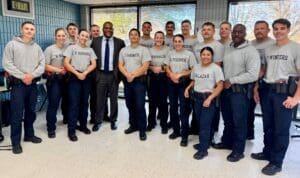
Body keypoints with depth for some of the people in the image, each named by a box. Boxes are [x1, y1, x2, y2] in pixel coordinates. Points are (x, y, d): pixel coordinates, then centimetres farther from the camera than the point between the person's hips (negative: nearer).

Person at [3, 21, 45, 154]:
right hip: (18, 84, -4)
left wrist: (32, 75, -13)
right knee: (17, 113, -2)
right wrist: (22, 76, -15)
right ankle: (16, 142, 8)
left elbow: (42, 65, 4)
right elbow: (7, 64, -8)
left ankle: (29, 134, 28)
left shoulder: (37, 47, 11)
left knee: (31, 111, 13)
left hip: (33, 84, 4)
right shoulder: (12, 44, -1)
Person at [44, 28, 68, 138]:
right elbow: (45, 66, -8)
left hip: (66, 79, 4)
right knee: (53, 104, -2)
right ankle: (51, 128, 8)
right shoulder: (50, 49, -5)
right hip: (54, 79, -3)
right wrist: (59, 70, -14)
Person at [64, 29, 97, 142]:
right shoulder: (71, 48, 3)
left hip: (87, 78, 4)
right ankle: (71, 130, -1)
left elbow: (93, 64, 2)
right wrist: (77, 73, -12)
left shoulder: (90, 50, 12)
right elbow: (66, 63, -6)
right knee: (74, 103, -6)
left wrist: (84, 73, -12)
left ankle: (83, 125, 24)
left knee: (84, 103, 11)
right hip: (74, 77, -4)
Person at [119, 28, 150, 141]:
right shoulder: (123, 50, 11)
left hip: (139, 80, -5)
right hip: (127, 80, 5)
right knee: (130, 104, 12)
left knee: (139, 105, -6)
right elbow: (120, 65, 6)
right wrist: (127, 75, -11)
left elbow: (145, 66, -11)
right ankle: (133, 125, 27)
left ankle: (142, 130, 4)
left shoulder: (143, 50, -2)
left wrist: (133, 76, -15)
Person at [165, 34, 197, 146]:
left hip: (184, 82, -5)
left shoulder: (189, 54, -4)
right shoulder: (170, 53, 10)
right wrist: (172, 75, -9)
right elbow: (167, 67, 10)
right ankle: (176, 130, 26)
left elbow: (193, 70, -7)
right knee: (173, 107, 11)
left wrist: (180, 75, -15)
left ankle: (184, 135, 5)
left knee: (184, 108, -3)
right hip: (172, 82, 5)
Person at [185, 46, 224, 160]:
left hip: (208, 97, -5)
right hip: (196, 97, 5)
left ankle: (203, 149, 5)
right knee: (200, 122, 11)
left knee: (205, 124, -4)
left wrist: (209, 98, -20)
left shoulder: (216, 68, -10)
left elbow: (220, 86, -13)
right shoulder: (196, 67, 7)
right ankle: (204, 142, 29)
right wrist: (188, 88, 2)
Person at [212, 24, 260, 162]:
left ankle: (238, 150, 18)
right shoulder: (227, 49, 11)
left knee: (239, 121, 4)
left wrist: (231, 81, -17)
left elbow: (253, 75, -19)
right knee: (227, 119, 17)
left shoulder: (250, 51, -12)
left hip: (240, 91, -6)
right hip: (226, 89, 7)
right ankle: (226, 142, 35)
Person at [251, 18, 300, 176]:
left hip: (285, 92, -5)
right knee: (268, 125, 15)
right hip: (267, 90, 6)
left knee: (281, 128, 0)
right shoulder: (268, 49, 13)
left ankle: (276, 162, 11)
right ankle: (267, 152, 31)